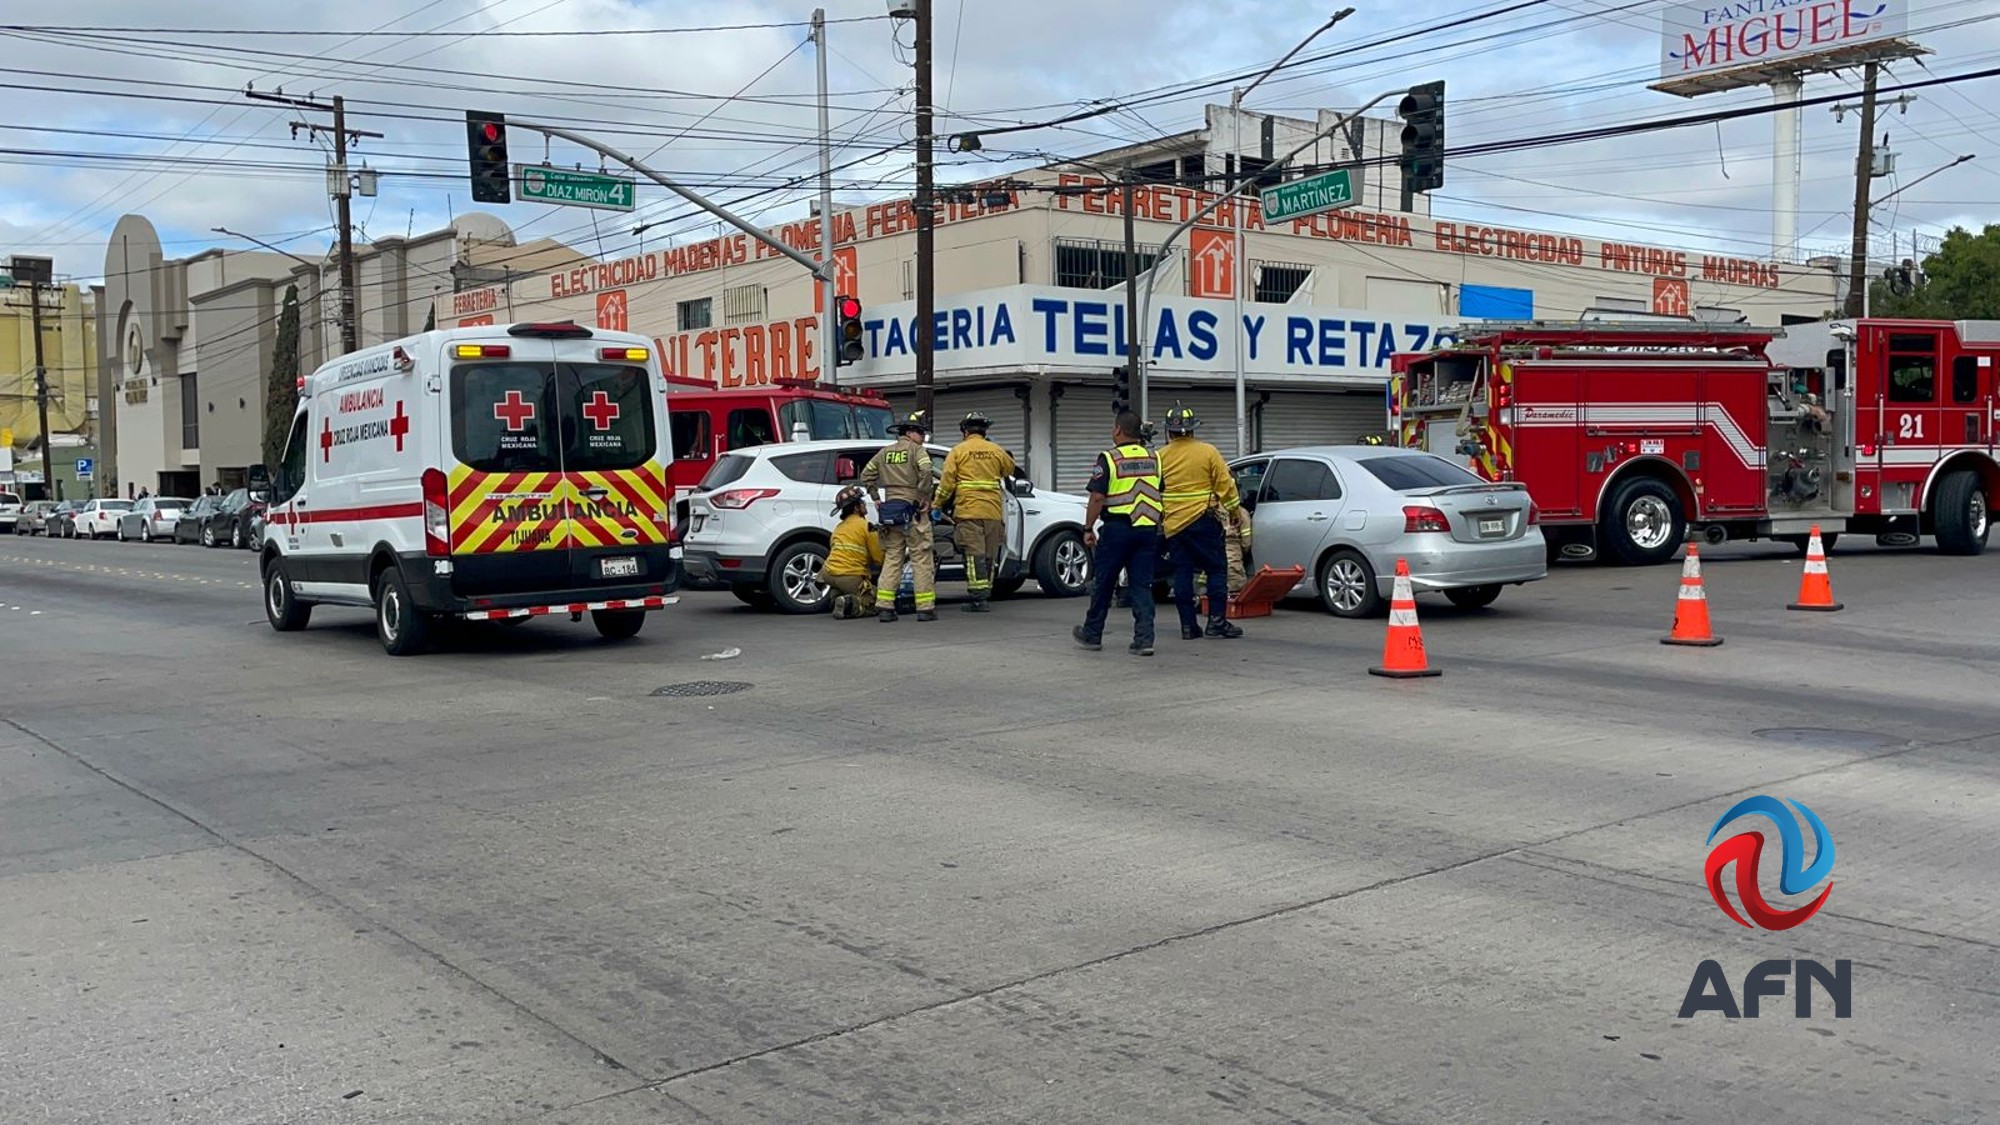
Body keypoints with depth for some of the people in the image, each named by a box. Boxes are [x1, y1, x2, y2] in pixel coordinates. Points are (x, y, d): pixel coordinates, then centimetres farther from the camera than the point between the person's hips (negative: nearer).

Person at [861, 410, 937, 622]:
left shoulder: (884, 452, 15)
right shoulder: (917, 450, -4)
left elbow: (866, 476, 16)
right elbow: (926, 473, -21)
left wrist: (877, 498, 17)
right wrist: (926, 498, -11)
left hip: (889, 510, 6)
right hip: (912, 511, -6)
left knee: (891, 559, 10)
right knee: (921, 559, -1)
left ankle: (884, 607, 4)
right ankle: (925, 608, -1)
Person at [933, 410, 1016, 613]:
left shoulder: (958, 451, 1)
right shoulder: (996, 451, 9)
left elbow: (947, 481, -4)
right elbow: (1010, 469, 25)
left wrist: (936, 504, 7)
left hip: (968, 511, -3)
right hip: (993, 512, 3)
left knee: (974, 553, -6)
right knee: (989, 555, 9)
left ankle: (978, 598, -12)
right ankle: (985, 595, 14)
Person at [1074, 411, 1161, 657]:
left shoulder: (1109, 459, -9)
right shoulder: (1153, 459, 9)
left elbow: (1097, 497, -12)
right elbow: (1162, 495, 15)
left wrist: (1088, 529, -5)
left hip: (1117, 528, -4)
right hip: (1148, 530, 4)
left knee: (1103, 583, 9)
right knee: (1142, 585, 5)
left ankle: (1092, 635, 21)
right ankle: (1144, 640, -3)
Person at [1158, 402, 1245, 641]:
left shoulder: (1160, 457, 3)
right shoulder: (1207, 451, -3)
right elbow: (1225, 484, -2)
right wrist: (1233, 509, 12)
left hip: (1173, 524, 3)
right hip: (1202, 520, -3)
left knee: (1182, 573, 7)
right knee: (1216, 569, 4)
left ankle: (1188, 625, 7)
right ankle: (1217, 620, -2)